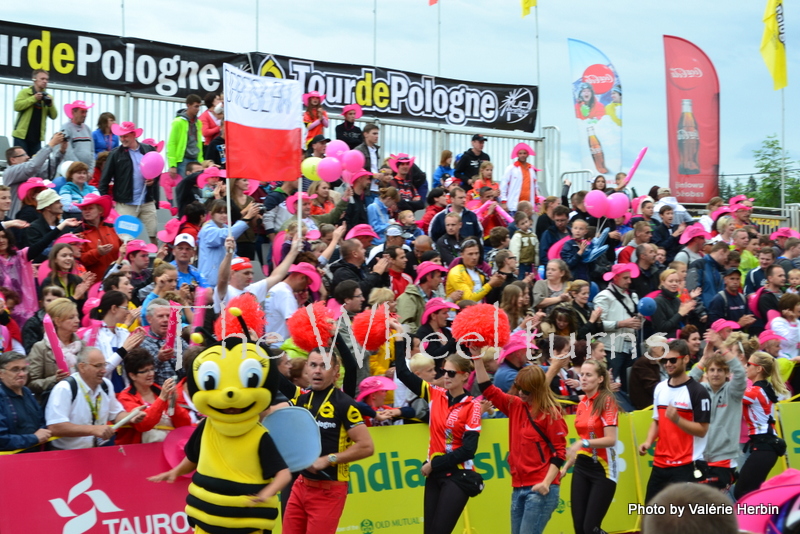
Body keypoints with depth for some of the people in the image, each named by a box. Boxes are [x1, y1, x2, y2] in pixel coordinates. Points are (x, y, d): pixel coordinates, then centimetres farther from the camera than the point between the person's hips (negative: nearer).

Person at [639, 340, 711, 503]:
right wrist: (648, 441, 2)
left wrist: (677, 419, -27)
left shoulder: (698, 391, -11)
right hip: (659, 463, 7)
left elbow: (702, 430, -13)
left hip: (686, 466, -7)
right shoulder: (660, 388, 10)